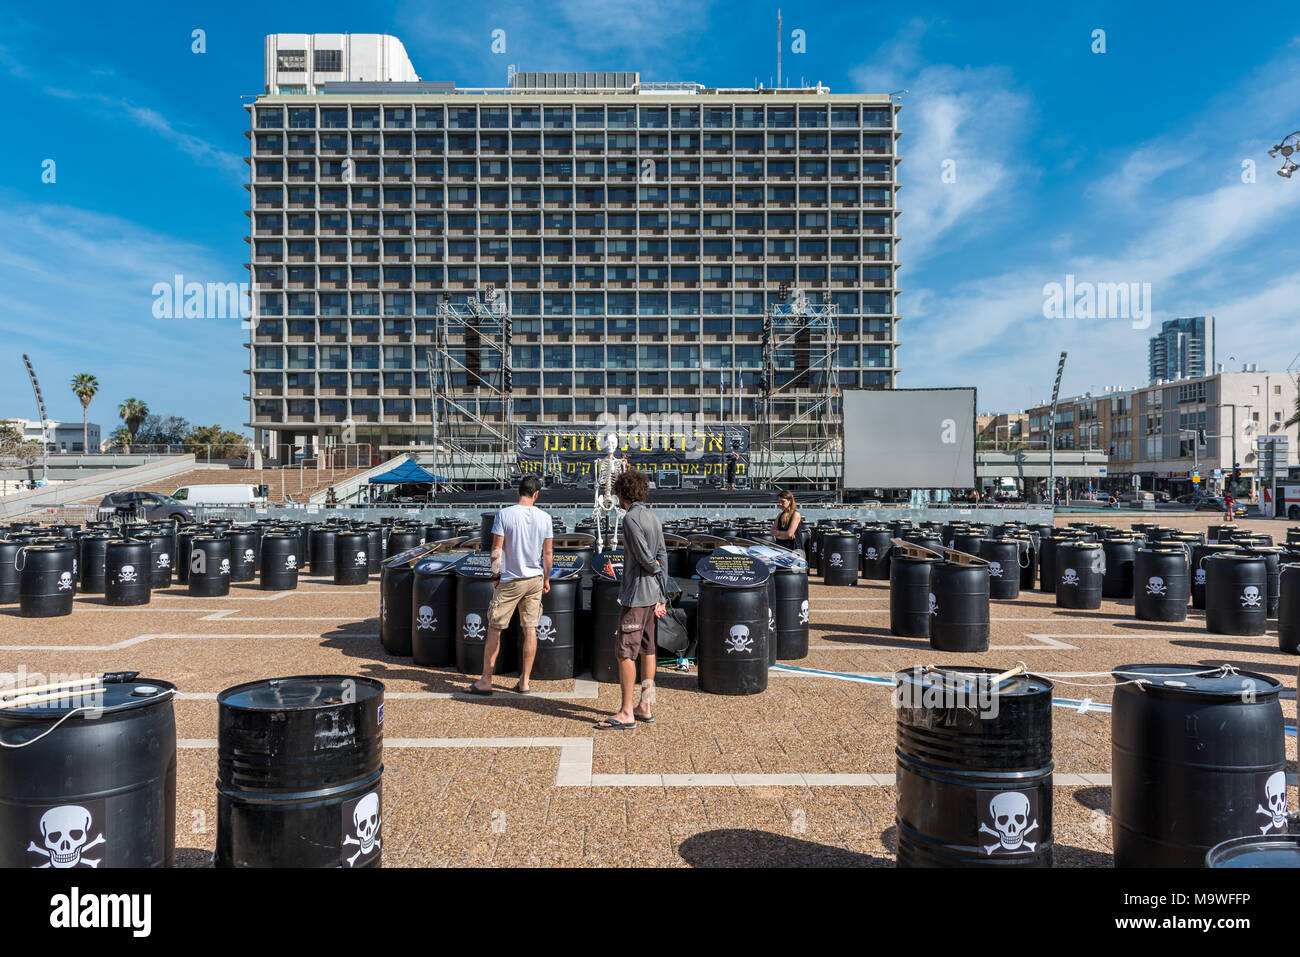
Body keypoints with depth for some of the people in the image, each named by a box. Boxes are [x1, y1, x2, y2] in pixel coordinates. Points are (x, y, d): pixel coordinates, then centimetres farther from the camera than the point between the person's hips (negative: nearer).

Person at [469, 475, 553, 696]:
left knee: (494, 630, 7)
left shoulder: (504, 514, -9)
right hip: (535, 579, 3)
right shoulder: (545, 518, -1)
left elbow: (496, 549, -8)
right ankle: (524, 682, 13)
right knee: (530, 630, 8)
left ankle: (485, 681, 12)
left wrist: (495, 576, 3)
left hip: (510, 580, -3)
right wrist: (546, 579, 14)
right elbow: (547, 553, 3)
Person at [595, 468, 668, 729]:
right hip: (652, 594, 9)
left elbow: (645, 558, -20)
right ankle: (645, 707, 21)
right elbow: (662, 557, 11)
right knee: (646, 650, 13)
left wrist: (655, 568, 3)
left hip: (636, 595, -9)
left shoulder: (631, 518, -15)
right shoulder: (652, 518, 12)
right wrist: (662, 596, 12)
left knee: (625, 653, -5)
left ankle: (626, 713, -2)